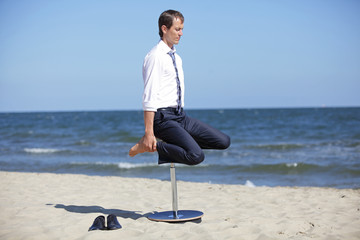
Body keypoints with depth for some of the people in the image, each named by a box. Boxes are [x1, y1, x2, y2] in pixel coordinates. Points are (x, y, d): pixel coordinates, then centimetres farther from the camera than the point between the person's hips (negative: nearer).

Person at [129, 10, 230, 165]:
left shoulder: (177, 58, 18)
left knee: (224, 141, 0)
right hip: (163, 117, -9)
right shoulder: (155, 56, -11)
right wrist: (148, 133, -21)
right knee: (196, 156, -26)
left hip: (180, 116, 9)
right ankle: (150, 145, -8)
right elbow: (149, 97, -17)